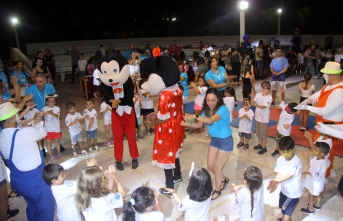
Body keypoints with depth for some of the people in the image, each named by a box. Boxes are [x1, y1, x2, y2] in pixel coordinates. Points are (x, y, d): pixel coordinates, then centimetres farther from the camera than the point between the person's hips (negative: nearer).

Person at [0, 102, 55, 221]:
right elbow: (42, 132, -7)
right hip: (35, 181, -8)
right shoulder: (24, 133, -28)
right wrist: (38, 122, 11)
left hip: (17, 181, 8)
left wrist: (34, 123, 15)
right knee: (46, 209, 13)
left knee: (33, 206, 29)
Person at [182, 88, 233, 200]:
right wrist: (189, 124, -34)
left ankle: (217, 190, 26)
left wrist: (195, 117, -62)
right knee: (210, 167, 13)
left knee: (216, 167, 1)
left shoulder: (223, 109, -27)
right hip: (214, 139, 7)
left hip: (225, 141, -7)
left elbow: (211, 120, -44)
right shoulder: (207, 110, -6)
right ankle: (223, 179, 43)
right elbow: (199, 124, -13)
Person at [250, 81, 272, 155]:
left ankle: (264, 147, 20)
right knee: (258, 132, 20)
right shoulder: (258, 95, -4)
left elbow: (263, 106, -27)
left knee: (263, 133, 5)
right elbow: (252, 104, -8)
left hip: (264, 118, -5)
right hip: (257, 117, 5)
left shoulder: (269, 97, -17)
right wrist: (252, 98, -27)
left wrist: (256, 105, -44)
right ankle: (260, 144, 39)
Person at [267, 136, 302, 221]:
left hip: (293, 192, -7)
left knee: (286, 211, 8)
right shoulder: (280, 159, -9)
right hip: (284, 189, 7)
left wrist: (275, 181, -45)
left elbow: (289, 175, -34)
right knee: (283, 208, 27)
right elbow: (279, 173, -9)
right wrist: (275, 184, -28)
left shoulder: (296, 161, -28)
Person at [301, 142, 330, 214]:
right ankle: (317, 205, 54)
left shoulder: (321, 164, -39)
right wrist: (306, 156, -12)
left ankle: (310, 209, 37)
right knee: (317, 194, 30)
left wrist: (307, 172, -20)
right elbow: (309, 162, 5)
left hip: (315, 183, -8)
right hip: (316, 182, 8)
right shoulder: (316, 158, -14)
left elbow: (316, 176, -33)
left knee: (311, 196, 15)